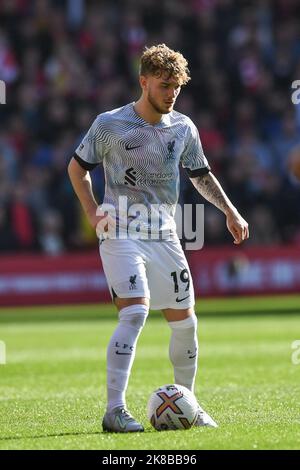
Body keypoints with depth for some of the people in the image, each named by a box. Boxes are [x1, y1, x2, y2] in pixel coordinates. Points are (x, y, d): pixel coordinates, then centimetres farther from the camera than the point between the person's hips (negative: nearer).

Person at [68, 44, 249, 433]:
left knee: (184, 321, 7)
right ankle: (114, 411, -23)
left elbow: (200, 175, 21)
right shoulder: (110, 124, -5)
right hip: (121, 233, -5)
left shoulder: (183, 127, 8)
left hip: (164, 236, 5)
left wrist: (229, 210, 8)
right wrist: (92, 212, -7)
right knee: (134, 312, -22)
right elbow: (77, 167, 6)